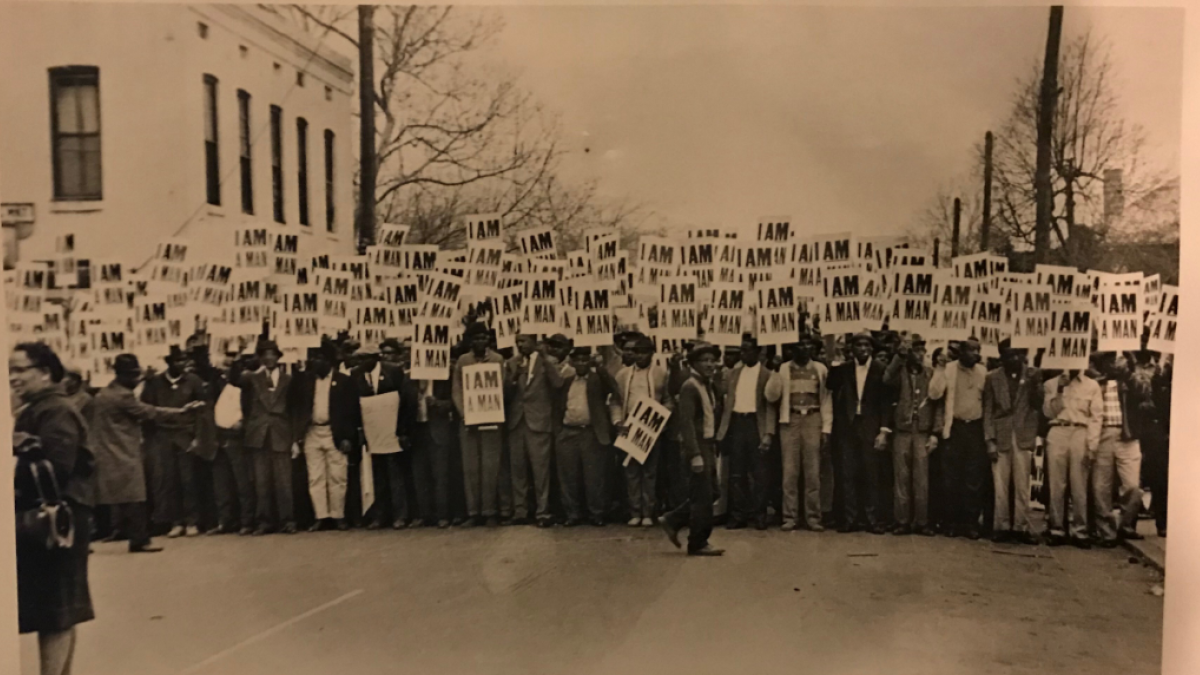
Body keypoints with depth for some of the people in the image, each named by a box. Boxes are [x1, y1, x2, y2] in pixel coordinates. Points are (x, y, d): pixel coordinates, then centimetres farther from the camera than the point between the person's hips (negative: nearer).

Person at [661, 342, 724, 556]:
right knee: (703, 497, -3)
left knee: (701, 496, 13)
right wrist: (695, 455, -24)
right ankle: (698, 543, 8)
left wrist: (713, 451, 17)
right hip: (698, 448, -9)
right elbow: (687, 423, -20)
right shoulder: (690, 387, -13)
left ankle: (673, 521, 26)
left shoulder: (707, 386, 15)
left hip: (708, 446, 9)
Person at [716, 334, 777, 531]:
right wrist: (723, 429, 3)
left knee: (758, 472, 3)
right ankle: (739, 515, 15)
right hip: (736, 423, 4)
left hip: (755, 424, -4)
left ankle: (759, 514, 13)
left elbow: (770, 406, -4)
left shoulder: (766, 374, 0)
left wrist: (768, 433, -14)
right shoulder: (734, 372, 12)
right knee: (736, 472, 6)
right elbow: (727, 400, 10)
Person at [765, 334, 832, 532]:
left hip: (813, 421, 0)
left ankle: (813, 517, 10)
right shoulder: (783, 369, 5)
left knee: (813, 472, 2)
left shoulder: (820, 369, 8)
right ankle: (790, 517, 7)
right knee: (790, 472, 1)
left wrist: (826, 429, 0)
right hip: (790, 422, 0)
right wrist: (775, 372, -9)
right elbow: (771, 397, -1)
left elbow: (826, 400, 7)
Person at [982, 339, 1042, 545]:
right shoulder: (992, 377, 6)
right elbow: (988, 411, 4)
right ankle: (1001, 526, 8)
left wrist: (1034, 384, -14)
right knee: (1000, 485, 1)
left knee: (1022, 485, 1)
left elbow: (1037, 405, 1)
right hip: (1000, 436, 0)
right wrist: (990, 440, -3)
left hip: (1024, 437, 0)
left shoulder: (1033, 375, 7)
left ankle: (1022, 527, 8)